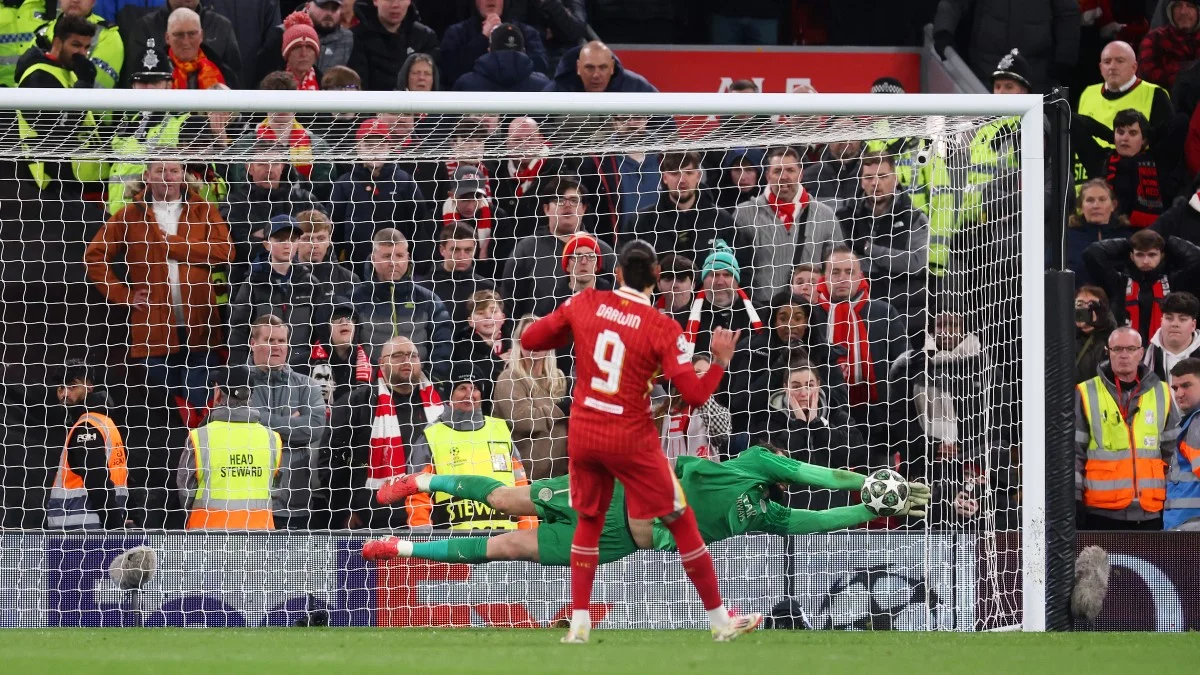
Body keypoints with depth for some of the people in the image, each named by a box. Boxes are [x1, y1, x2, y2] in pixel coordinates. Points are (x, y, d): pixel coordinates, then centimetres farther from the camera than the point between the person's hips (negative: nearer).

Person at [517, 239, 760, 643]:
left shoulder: (585, 304, -4)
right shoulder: (663, 329, -13)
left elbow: (530, 340, 4)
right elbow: (695, 395, -16)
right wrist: (721, 360, 0)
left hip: (583, 435, 3)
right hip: (631, 441, -3)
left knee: (589, 521, 22)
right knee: (681, 522, 8)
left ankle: (579, 625, 16)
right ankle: (720, 621, 12)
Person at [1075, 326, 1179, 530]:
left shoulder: (1162, 394, 11)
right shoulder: (1086, 396, 1)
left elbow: (1172, 450, 18)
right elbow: (1072, 453, 2)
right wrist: (1073, 503, -4)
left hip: (1151, 514, 3)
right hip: (1102, 513, -3)